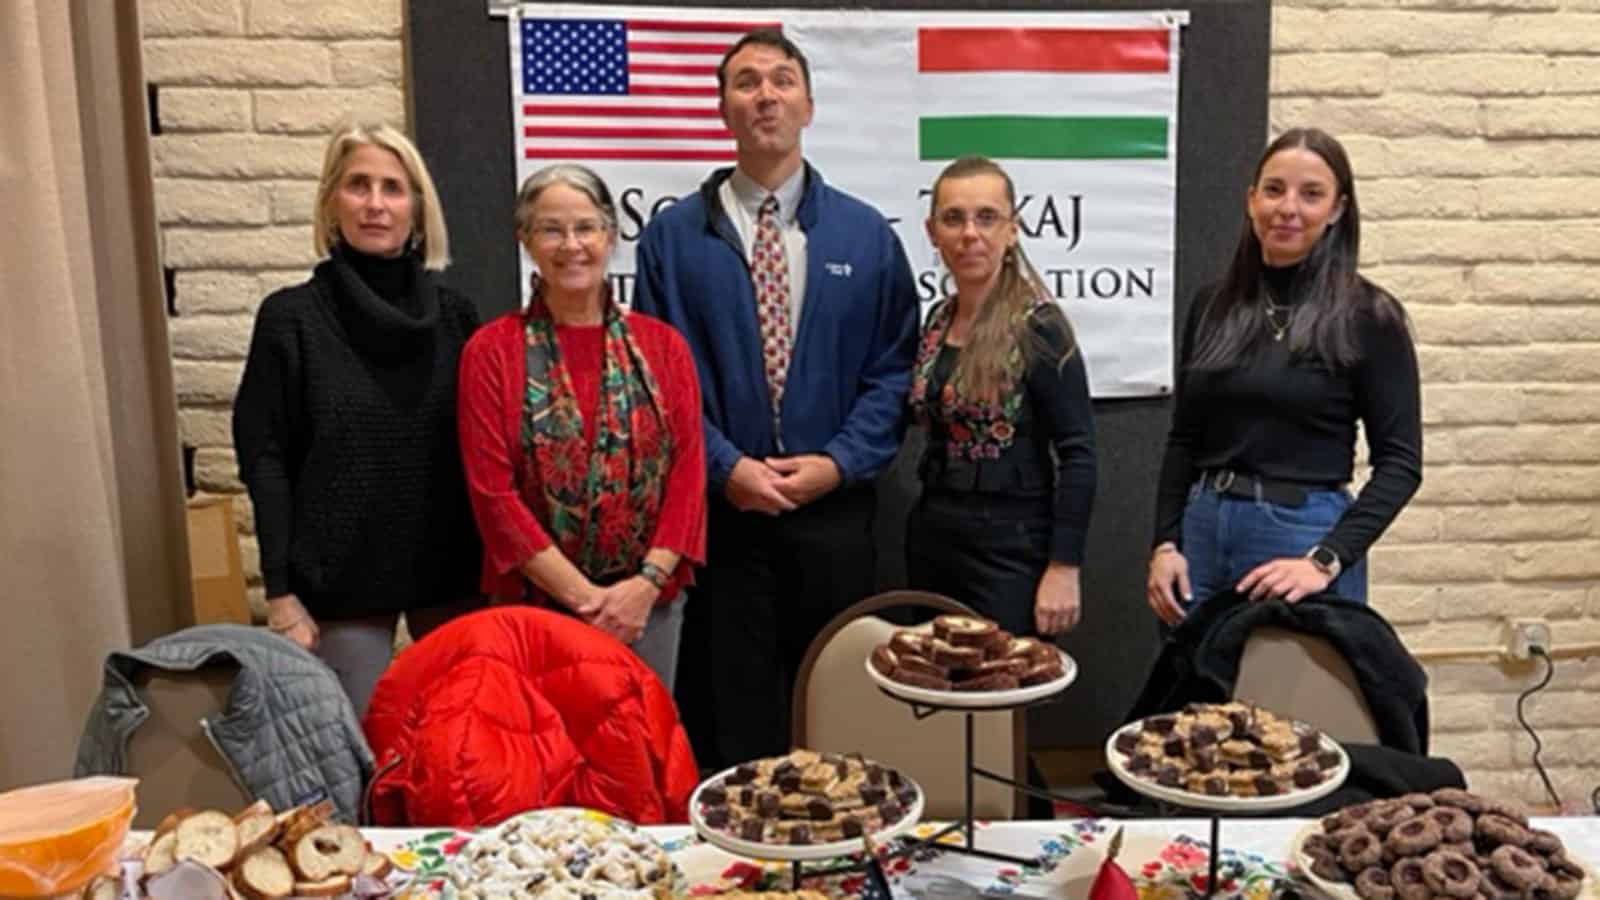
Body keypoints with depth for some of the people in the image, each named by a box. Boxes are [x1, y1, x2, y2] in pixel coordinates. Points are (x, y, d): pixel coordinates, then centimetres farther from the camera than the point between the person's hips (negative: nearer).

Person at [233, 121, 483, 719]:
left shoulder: (455, 315, 6)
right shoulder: (291, 317, -1)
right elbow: (264, 459, -4)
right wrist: (281, 591, -9)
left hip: (451, 571, 3)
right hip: (341, 579, -2)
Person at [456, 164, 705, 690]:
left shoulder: (662, 344, 5)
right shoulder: (492, 350, -2)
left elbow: (688, 469, 0)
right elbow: (492, 489, -7)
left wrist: (647, 581, -11)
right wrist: (582, 594, -12)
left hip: (651, 602, 2)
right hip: (532, 604, -2)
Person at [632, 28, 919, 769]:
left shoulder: (867, 235, 6)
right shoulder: (672, 235, 3)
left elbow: (894, 368, 3)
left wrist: (838, 462, -10)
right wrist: (724, 467, -12)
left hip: (834, 513, 2)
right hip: (716, 512, -1)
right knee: (727, 717, 9)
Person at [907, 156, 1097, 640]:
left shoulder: (1036, 326, -13)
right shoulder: (939, 319, 8)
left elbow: (1077, 454, -15)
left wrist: (1063, 567, -18)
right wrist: (931, 519, 6)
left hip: (1009, 546, -6)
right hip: (930, 537, 7)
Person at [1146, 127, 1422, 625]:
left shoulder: (1368, 315, -5)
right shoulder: (1213, 305, 6)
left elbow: (1399, 462, -7)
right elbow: (1183, 441, 9)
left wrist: (1326, 561, -16)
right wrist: (1165, 543, 0)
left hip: (1304, 536, -4)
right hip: (1202, 532, 4)